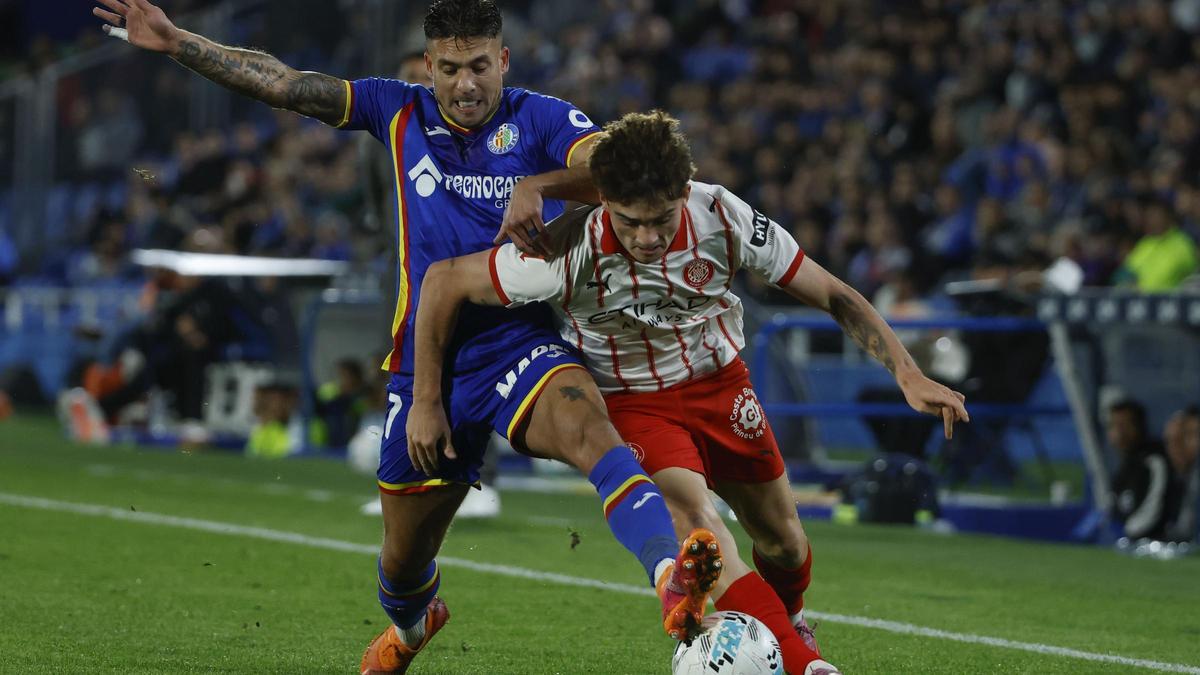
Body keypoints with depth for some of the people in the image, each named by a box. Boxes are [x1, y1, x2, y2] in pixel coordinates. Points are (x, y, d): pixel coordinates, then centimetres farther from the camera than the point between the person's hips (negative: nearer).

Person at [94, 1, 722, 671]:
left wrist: (537, 185, -36)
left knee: (588, 426, -37)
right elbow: (281, 83, 8)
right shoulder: (402, 113, 6)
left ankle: (673, 582, -59)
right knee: (405, 557, 15)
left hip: (521, 343, -4)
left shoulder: (540, 118, -3)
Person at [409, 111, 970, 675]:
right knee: (693, 517, -29)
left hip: (721, 384, 3)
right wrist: (427, 402, -14)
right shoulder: (570, 252, -30)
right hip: (633, 402, -3)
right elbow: (443, 280, -19)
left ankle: (790, 621, 45)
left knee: (782, 538, 10)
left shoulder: (721, 218, -23)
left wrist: (908, 374, -20)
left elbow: (829, 293, -13)